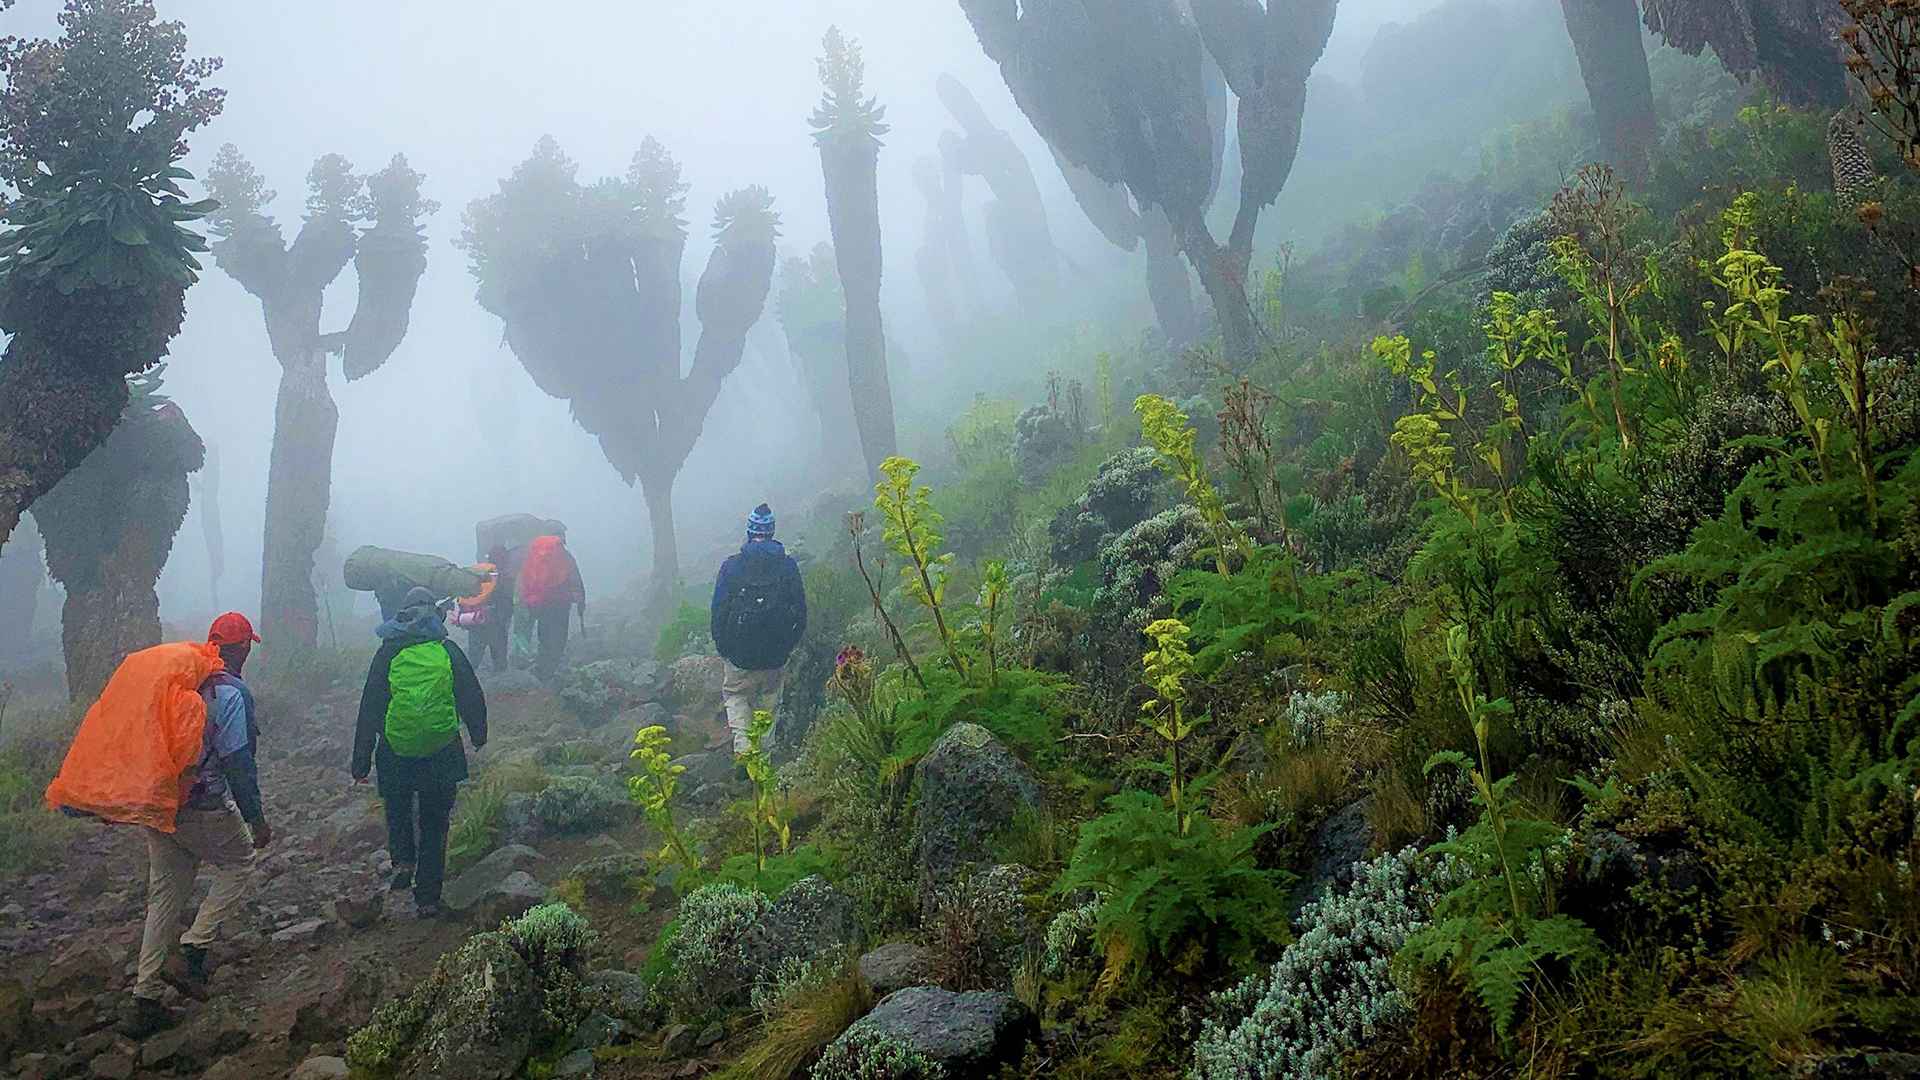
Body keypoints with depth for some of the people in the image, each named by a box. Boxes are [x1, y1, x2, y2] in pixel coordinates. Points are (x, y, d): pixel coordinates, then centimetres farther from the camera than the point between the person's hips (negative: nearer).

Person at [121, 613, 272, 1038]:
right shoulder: (231, 693, -14)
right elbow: (238, 763, -17)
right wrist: (257, 819, -11)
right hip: (203, 807, -7)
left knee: (164, 892, 13)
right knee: (238, 862, 16)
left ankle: (144, 1000, 14)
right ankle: (194, 951, 0)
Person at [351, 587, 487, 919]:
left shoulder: (388, 654, -2)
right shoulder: (449, 652, -2)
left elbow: (369, 710, -2)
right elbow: (473, 699, 3)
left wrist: (361, 764, 2)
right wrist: (478, 736, 22)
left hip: (396, 755, 0)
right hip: (442, 754, 0)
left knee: (398, 810, 27)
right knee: (434, 824, 13)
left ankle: (403, 860, 6)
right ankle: (428, 899, 15)